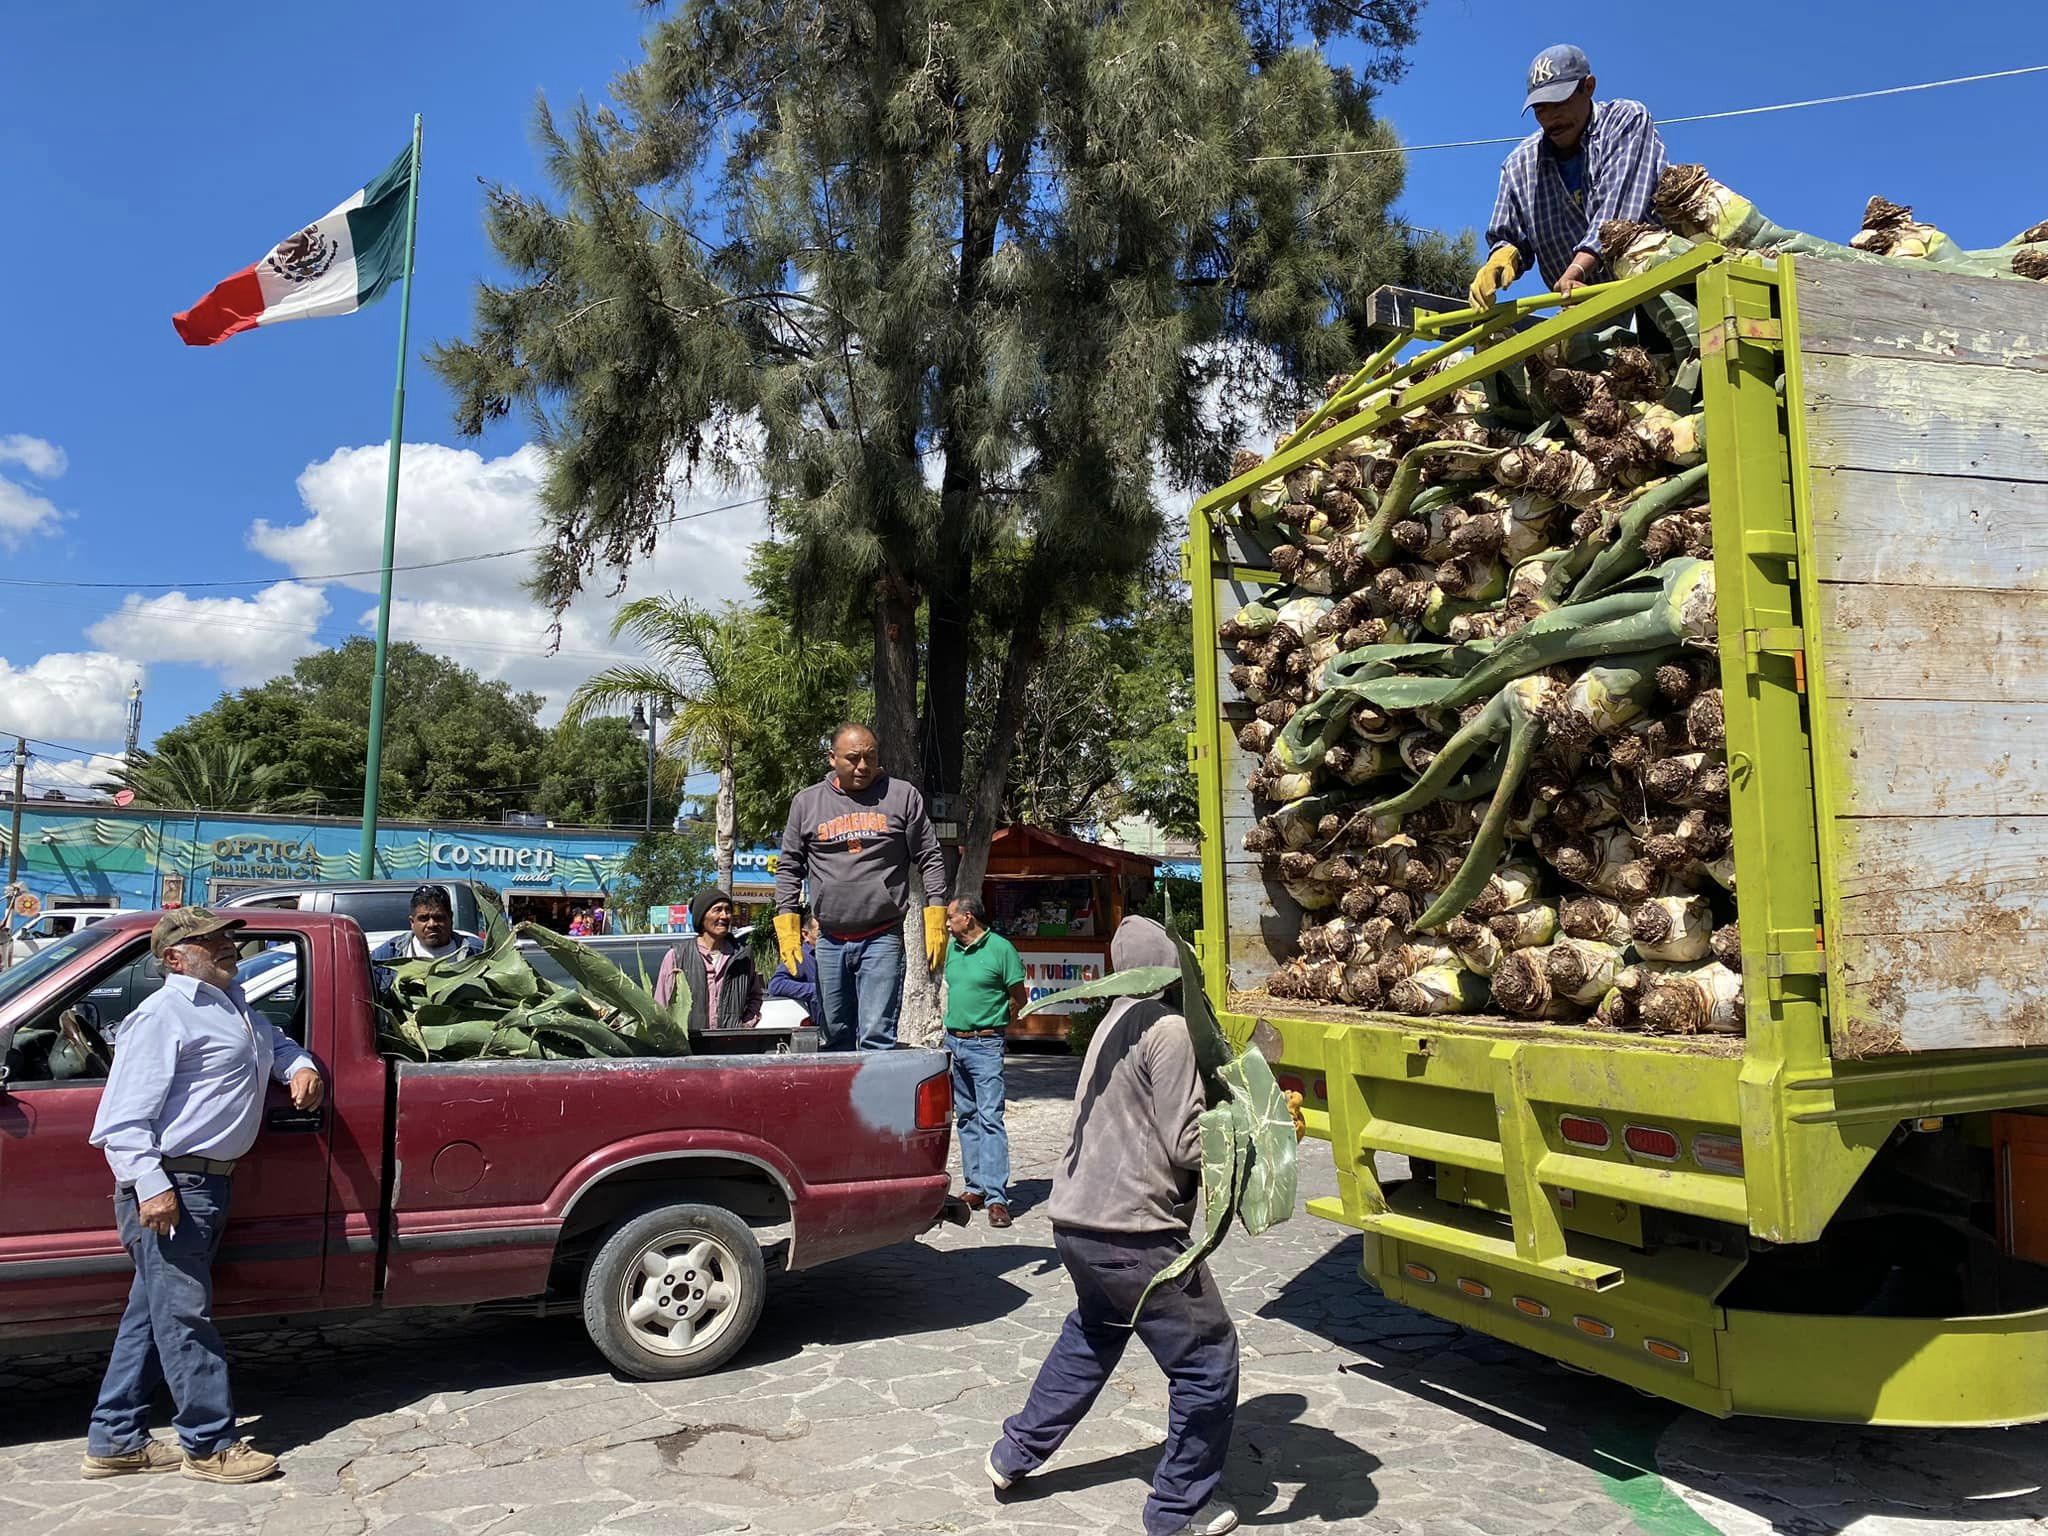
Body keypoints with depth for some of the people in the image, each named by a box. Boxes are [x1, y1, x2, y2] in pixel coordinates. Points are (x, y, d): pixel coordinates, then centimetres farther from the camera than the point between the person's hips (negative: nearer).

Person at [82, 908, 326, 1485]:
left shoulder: (229, 1004, 16)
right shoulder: (164, 1013, -13)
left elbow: (274, 1040, 37)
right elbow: (124, 1116, -18)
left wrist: (301, 1066, 15)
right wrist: (151, 1185, -27)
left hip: (208, 1183, 10)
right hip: (169, 1186, -10)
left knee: (152, 1313, 16)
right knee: (184, 1315, -2)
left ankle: (114, 1441, 26)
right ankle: (211, 1446, 6)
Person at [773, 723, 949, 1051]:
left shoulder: (902, 796, 4)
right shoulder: (807, 802, 8)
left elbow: (931, 858, 6)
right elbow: (789, 867, 12)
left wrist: (936, 921, -1)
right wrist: (787, 926, 2)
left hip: (883, 939, -3)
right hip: (829, 941, 3)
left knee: (877, 1039, -9)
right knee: (833, 1036, 10)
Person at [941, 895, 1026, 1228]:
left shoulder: (1001, 948, -9)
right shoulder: (951, 948, 8)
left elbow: (1018, 998, -2)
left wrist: (992, 1026, 5)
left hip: (985, 1046, -7)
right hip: (953, 1042, 7)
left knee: (990, 1118, -11)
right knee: (965, 1117, 10)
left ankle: (997, 1197, -12)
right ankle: (975, 1188, 18)